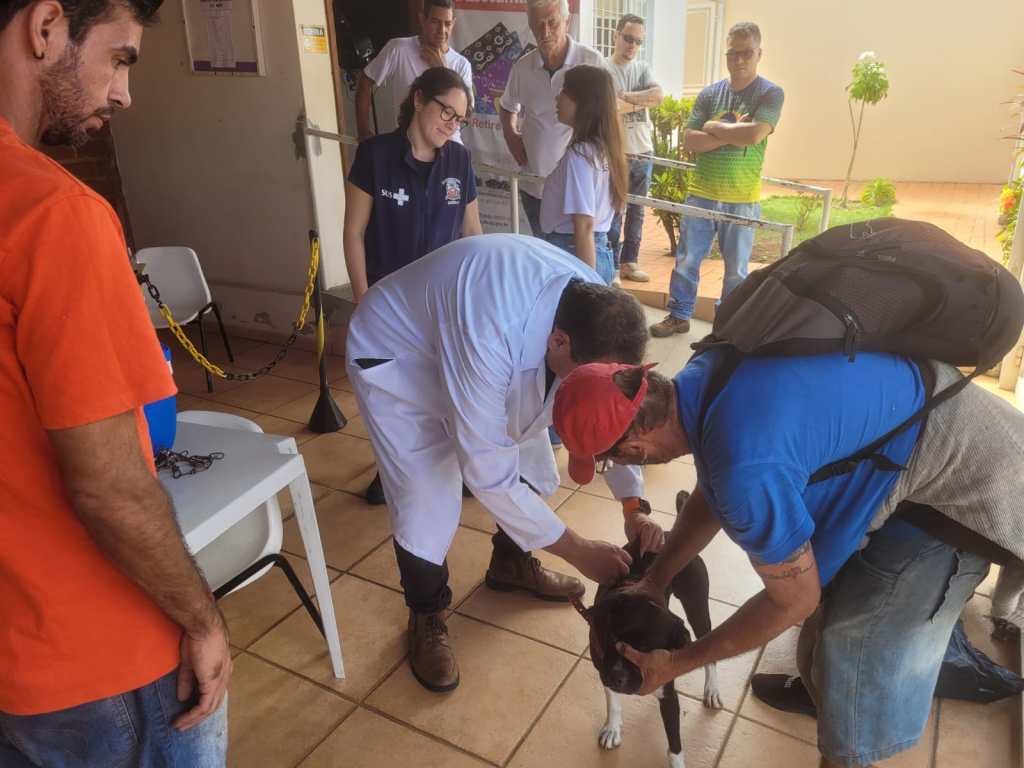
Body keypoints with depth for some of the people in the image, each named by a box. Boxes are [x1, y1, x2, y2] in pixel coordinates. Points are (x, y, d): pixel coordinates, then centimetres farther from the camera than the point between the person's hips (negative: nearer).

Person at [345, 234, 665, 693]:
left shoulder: (595, 309, -23)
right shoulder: (490, 337, -45)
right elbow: (489, 474, -37)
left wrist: (633, 508, -16)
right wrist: (578, 551, -27)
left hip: (485, 346, 6)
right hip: (395, 355, -6)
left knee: (531, 467, 7)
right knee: (427, 505, -10)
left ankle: (510, 564, 36)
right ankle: (426, 619, 19)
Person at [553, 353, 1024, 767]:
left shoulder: (746, 468, -39)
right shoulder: (702, 376, -11)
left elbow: (793, 600, -20)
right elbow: (710, 493, 7)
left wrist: (678, 663, -9)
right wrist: (654, 582, 11)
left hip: (953, 486, -8)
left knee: (862, 661, 3)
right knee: (827, 595, 25)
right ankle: (816, 684, 53)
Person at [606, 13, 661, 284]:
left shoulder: (643, 68, 10)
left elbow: (658, 95, -7)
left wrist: (625, 96, -14)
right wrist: (642, 101, -12)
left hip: (643, 153, 5)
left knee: (637, 212, 12)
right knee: (613, 213, 0)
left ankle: (629, 262, 23)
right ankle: (611, 267, 9)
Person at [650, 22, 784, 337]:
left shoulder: (771, 94, -4)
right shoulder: (709, 93, 4)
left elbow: (754, 135, -20)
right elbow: (690, 141, -5)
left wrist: (714, 127, -10)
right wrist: (733, 134, -14)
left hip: (742, 199, -2)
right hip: (701, 194, 2)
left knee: (736, 269, 9)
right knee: (686, 260, 6)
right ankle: (678, 316, 21)